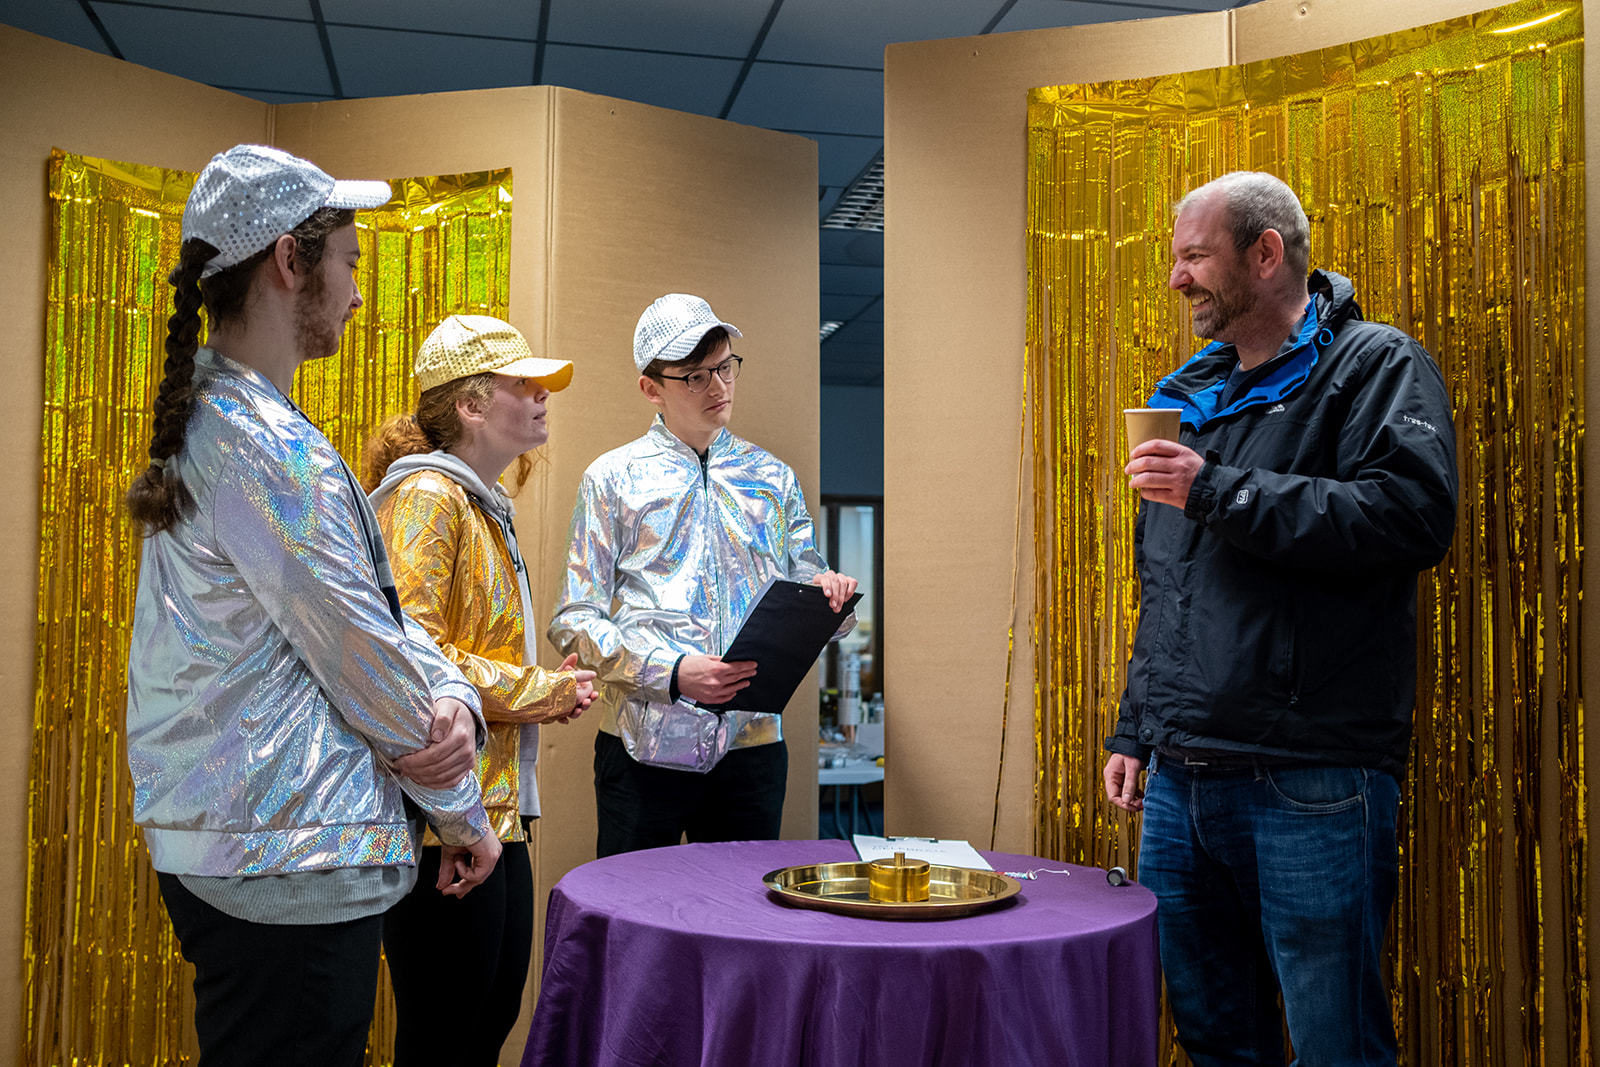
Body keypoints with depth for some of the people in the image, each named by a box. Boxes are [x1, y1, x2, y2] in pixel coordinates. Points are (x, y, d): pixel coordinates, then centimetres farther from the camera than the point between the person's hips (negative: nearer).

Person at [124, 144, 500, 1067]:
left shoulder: (216, 423, 14)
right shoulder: (265, 445, -19)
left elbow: (379, 605, 11)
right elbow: (359, 652, -16)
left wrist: (457, 699, -6)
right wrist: (461, 808, -3)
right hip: (289, 859, -10)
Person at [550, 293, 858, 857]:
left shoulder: (772, 479, 12)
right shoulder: (612, 478, 2)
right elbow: (574, 622, -3)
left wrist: (827, 597, -11)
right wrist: (671, 672, -17)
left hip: (751, 744, 3)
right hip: (644, 746, -2)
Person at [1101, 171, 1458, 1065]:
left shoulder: (1375, 365, -2)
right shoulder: (1194, 396, 19)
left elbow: (1415, 515, -20)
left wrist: (1221, 493, -18)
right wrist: (1135, 731, 20)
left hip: (1311, 783, -7)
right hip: (1181, 778, 7)